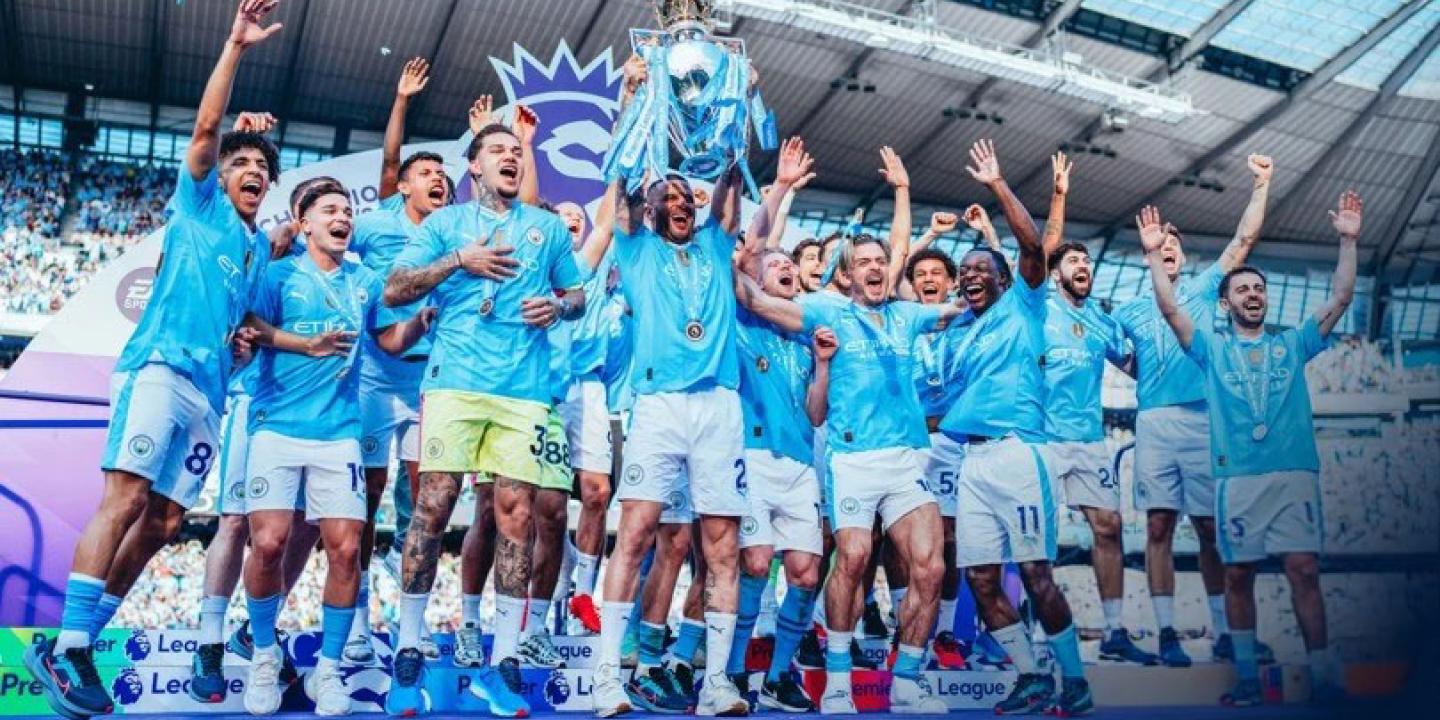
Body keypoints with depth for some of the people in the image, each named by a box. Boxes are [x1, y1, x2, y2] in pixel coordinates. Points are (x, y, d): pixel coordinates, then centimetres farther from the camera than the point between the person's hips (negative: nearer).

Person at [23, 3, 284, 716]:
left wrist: (251, 335, 12)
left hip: (209, 391, 6)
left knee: (163, 521, 1)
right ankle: (65, 650, -17)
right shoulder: (200, 204, 10)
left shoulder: (260, 246, 24)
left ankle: (77, 639, 7)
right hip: (160, 366, -6)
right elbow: (205, 128, -3)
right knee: (125, 500, -18)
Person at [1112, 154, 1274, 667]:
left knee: (1210, 526, 1)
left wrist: (1261, 184, 9)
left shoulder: (1203, 290, 16)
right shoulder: (1131, 310, 18)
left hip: (1203, 419, 0)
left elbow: (1244, 240, 11)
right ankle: (1167, 633, -2)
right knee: (1159, 526, -4)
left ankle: (1223, 631, 9)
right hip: (1155, 422, 0)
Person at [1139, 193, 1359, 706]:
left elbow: (1339, 300, 10)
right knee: (1237, 574, 2)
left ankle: (1325, 678, -2)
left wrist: (1348, 242, 3)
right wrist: (1155, 254, -5)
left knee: (1304, 570, -6)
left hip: (1295, 474, 0)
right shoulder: (1212, 348, 13)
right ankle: (1247, 677, 11)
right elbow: (1169, 309, 2)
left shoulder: (1293, 345, 17)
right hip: (1237, 477, 0)